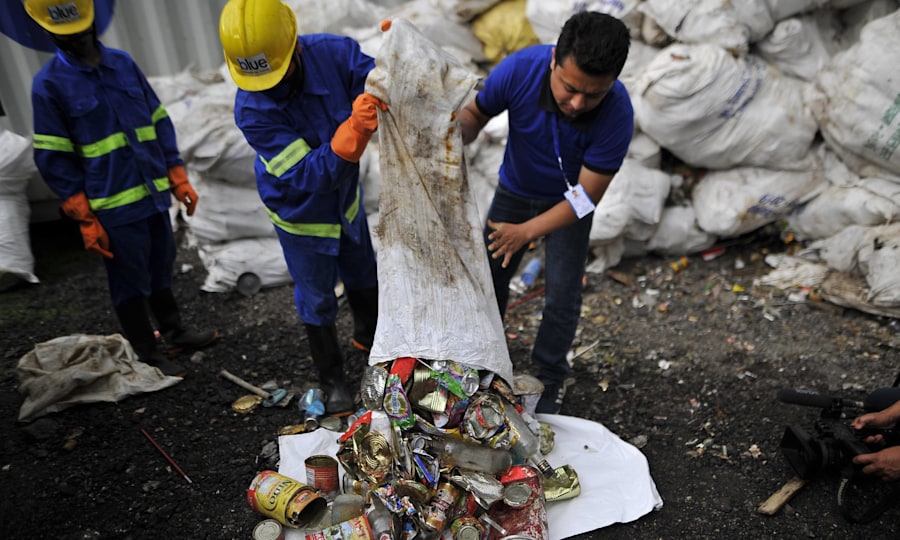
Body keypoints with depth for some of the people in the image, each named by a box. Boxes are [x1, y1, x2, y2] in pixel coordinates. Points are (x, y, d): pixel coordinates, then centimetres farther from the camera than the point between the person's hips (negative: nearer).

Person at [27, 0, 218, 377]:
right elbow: (54, 160, -6)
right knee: (131, 284, 6)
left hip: (154, 195, 5)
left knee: (161, 272, 18)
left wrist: (178, 178, 7)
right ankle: (147, 355, 20)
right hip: (115, 208, -5)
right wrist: (86, 219, -9)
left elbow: (159, 123, 12)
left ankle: (173, 332, 35)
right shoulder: (49, 84, -6)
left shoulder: (123, 63, 8)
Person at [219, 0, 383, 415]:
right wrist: (354, 131, -52)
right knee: (317, 302, 11)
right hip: (300, 214, -4)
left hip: (347, 200, 4)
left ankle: (369, 337, 53)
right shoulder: (251, 111, -32)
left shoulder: (333, 52, -23)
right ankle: (332, 381, 33)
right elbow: (311, 175, -36)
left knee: (364, 279, 23)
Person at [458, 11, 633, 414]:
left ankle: (549, 382, 23)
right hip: (514, 190, 3)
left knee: (562, 297, -4)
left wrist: (527, 231, -35)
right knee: (489, 278, 12)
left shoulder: (617, 114, -34)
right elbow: (476, 113, -12)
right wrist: (457, 137, -35)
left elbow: (585, 196, -27)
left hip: (567, 201, -2)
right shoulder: (520, 69, -31)